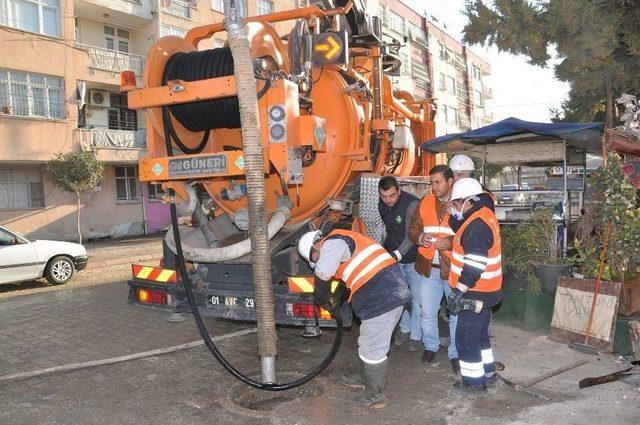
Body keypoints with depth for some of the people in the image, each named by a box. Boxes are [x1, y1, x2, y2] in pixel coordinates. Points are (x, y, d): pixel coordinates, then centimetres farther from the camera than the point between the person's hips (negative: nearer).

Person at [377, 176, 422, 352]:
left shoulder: (412, 204, -25)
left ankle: (415, 335, 18)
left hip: (413, 258, -6)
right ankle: (404, 327, 35)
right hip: (394, 258, 6)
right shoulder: (382, 205, -2)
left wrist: (398, 254, -38)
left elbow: (411, 236, -28)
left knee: (416, 299, 3)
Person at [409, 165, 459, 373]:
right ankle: (430, 346, 37)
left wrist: (451, 242, -25)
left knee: (457, 314, 9)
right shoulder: (426, 202, 5)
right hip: (429, 267, 4)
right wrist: (420, 237, -11)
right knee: (427, 312, 15)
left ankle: (456, 353, 26)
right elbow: (413, 228, 11)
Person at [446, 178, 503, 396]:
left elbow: (474, 265, -27)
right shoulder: (485, 215, 8)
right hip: (487, 290, 10)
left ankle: (474, 383, 14)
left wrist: (459, 292, -23)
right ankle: (488, 373, 37)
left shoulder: (476, 226, -24)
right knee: (480, 333, 23)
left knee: (466, 338, 2)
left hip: (476, 293, -10)